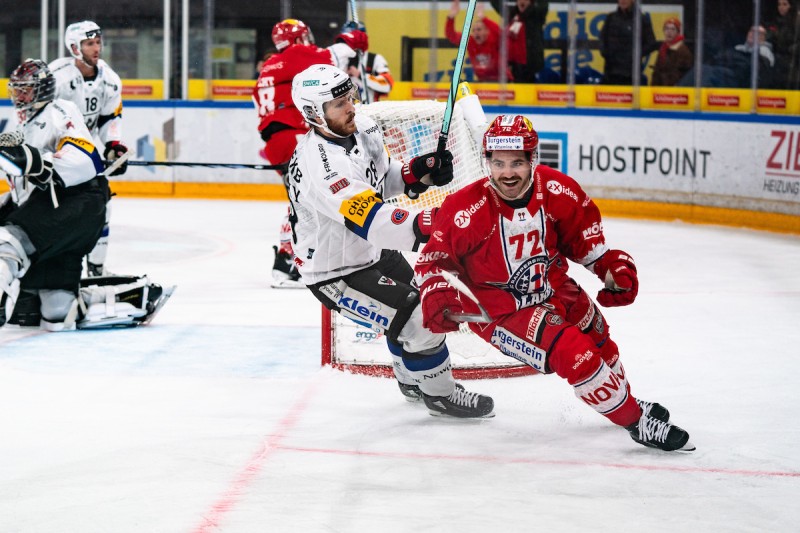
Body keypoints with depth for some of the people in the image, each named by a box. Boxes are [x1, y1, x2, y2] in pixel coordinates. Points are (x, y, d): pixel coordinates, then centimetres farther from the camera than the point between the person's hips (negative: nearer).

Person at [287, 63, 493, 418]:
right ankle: (439, 395, 7)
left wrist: (419, 172, -10)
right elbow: (373, 222, -44)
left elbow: (382, 179, 9)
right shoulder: (322, 166, -36)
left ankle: (413, 380, 49)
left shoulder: (362, 128, -8)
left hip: (371, 251, 9)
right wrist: (428, 224, -54)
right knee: (419, 319, -15)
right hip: (336, 274, -9)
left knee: (413, 302, 26)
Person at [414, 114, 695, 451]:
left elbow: (582, 229, 5)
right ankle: (638, 423, -3)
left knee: (599, 343, 26)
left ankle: (624, 401, 58)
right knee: (576, 355, -21)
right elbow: (434, 258, -16)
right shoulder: (466, 211, -27)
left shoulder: (557, 191, -15)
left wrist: (610, 265, -3)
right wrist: (435, 295, -33)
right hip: (499, 307, -6)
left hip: (552, 288, 6)